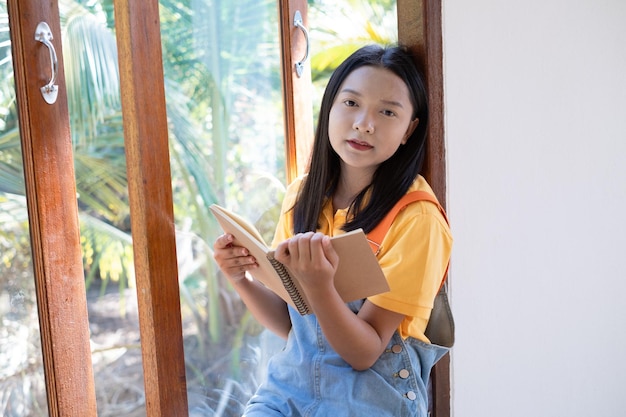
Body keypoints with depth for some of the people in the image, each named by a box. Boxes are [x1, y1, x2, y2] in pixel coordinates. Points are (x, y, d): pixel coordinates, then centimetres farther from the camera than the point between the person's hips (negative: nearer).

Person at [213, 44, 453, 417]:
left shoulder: (415, 218, -15)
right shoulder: (302, 195, 2)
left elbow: (365, 352, -14)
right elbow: (289, 324, 7)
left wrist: (319, 285, -30)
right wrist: (242, 280, -11)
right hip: (294, 377, 4)